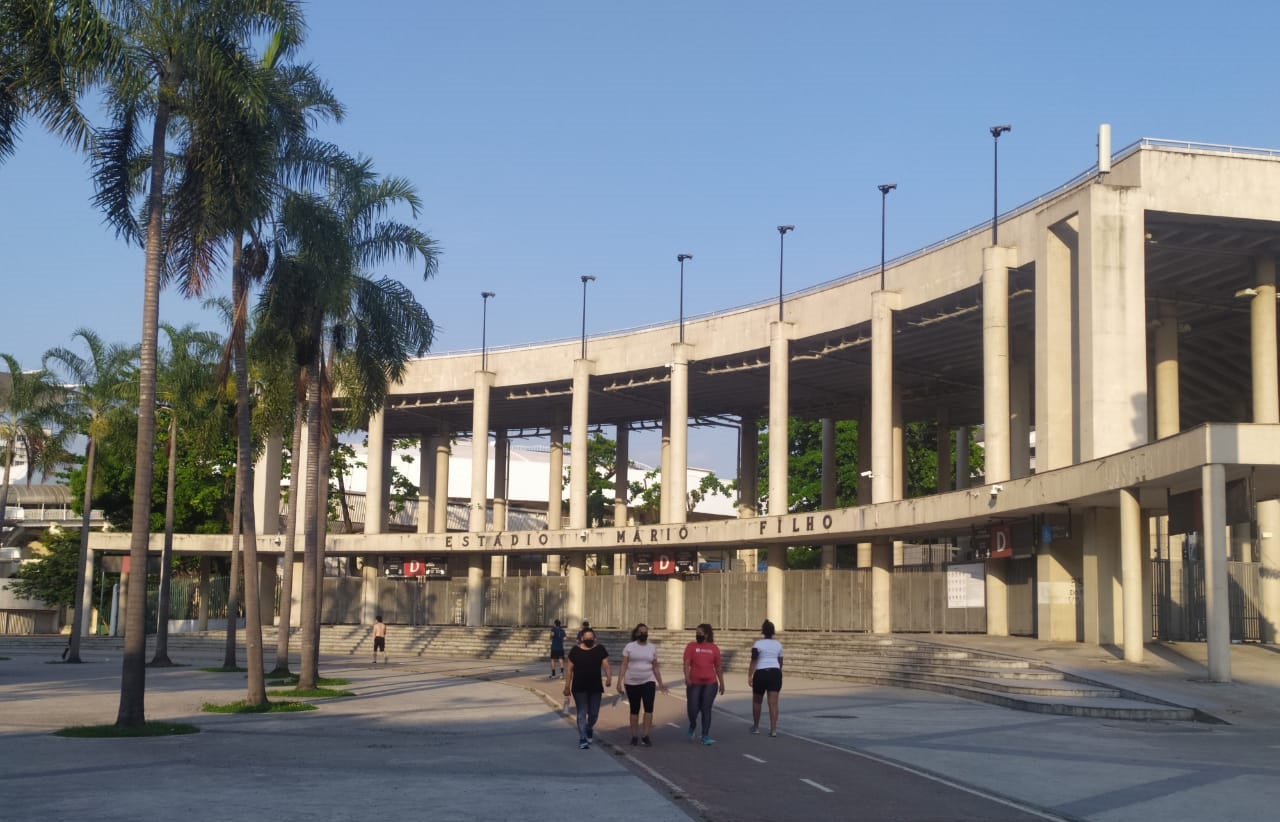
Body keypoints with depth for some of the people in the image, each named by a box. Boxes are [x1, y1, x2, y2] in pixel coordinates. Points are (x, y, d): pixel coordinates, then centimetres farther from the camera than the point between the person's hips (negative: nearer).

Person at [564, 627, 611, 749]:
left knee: (594, 713, 9)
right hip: (579, 688, -1)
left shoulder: (600, 650, 1)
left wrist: (609, 677, -26)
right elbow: (570, 669, 3)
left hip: (595, 688, 2)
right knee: (582, 713, -2)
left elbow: (606, 665, -7)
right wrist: (567, 686, 1)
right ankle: (582, 739, 3)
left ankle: (589, 729, 40)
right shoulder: (575, 650, -1)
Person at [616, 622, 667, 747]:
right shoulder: (629, 647, -2)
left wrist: (660, 683, 9)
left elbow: (655, 667, 12)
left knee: (649, 708, -13)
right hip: (632, 683, -1)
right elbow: (624, 666, -4)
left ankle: (645, 736, -9)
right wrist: (619, 682, -11)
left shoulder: (652, 648, 6)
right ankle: (634, 736, 18)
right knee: (634, 710, 7)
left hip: (648, 682, 1)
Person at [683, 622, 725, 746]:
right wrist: (687, 677, -21)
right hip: (694, 683, -1)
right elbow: (686, 663, -6)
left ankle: (705, 736, 4)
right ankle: (692, 726, 29)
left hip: (710, 684, 1)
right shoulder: (691, 646, 2)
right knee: (693, 709, -3)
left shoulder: (714, 648, 7)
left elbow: (718, 667, 13)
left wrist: (722, 683, 13)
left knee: (706, 710, -1)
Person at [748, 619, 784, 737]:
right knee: (773, 703, -2)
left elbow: (753, 661, -13)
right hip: (775, 673, 3)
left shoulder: (758, 644, -4)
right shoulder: (778, 644, 10)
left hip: (761, 674, -3)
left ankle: (756, 727, 24)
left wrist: (749, 676, -17)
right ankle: (773, 729, -11)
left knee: (756, 701, 15)